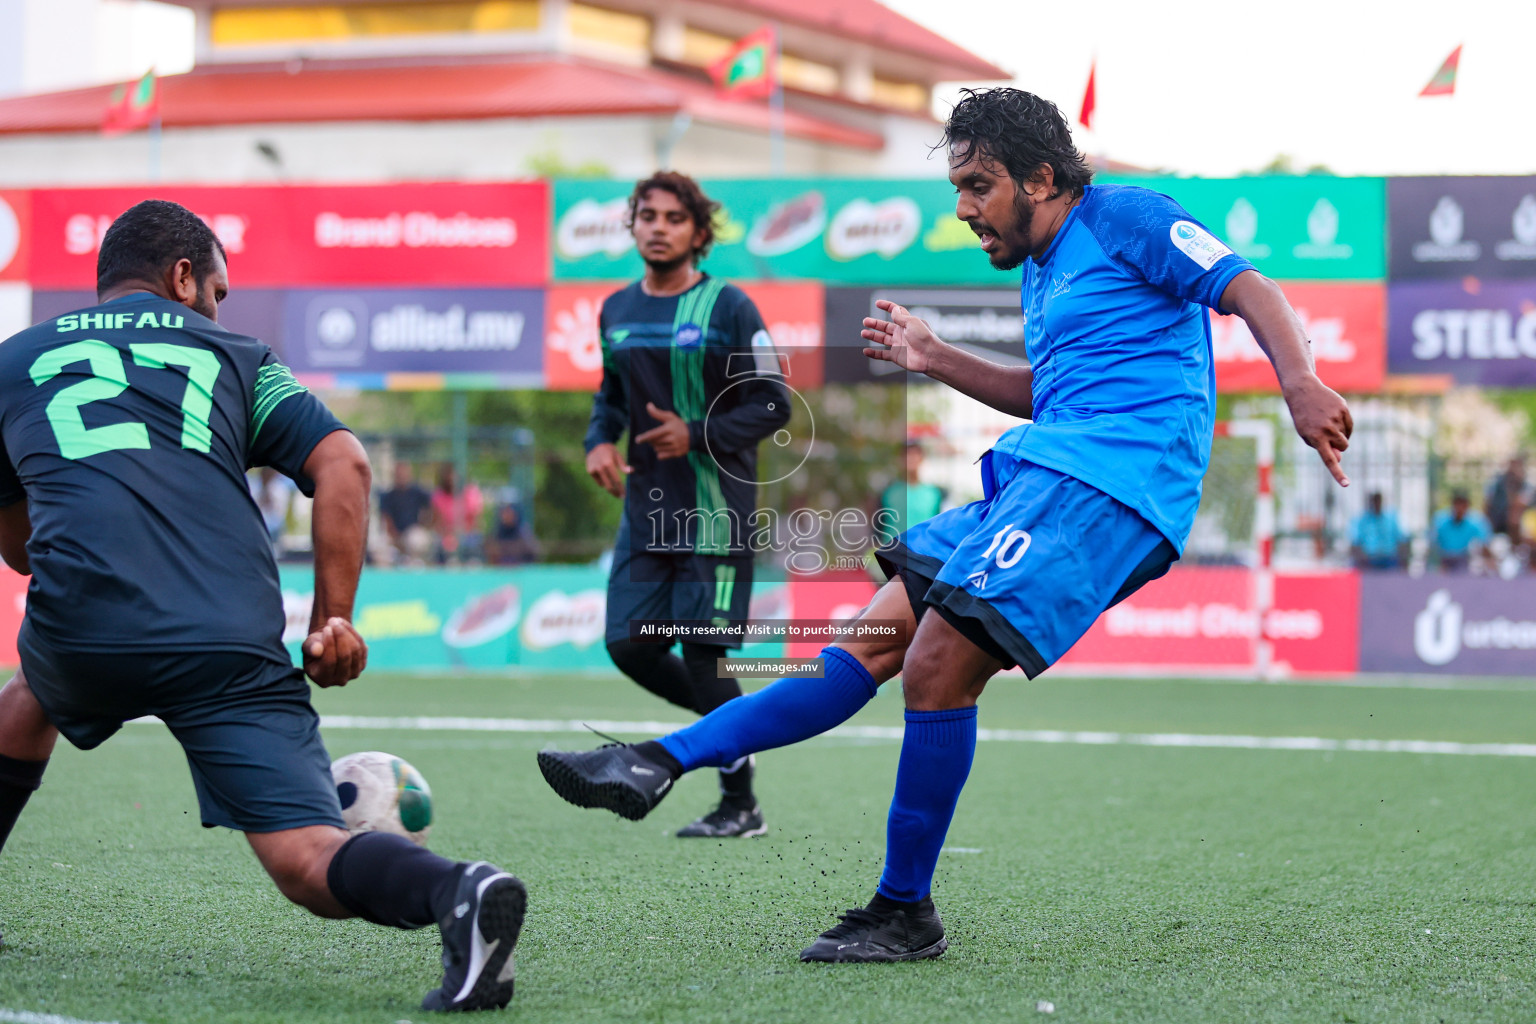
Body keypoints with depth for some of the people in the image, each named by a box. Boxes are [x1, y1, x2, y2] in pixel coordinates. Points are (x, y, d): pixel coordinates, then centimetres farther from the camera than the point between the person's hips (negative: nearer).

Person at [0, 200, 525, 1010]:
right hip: (235, 643, -1)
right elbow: (343, 462, 8)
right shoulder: (231, 355, 24)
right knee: (309, 861, -7)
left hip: (81, 631, 1)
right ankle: (453, 890, -37)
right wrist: (333, 619, 8)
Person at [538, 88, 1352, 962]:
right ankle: (657, 765, -4)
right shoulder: (1041, 268, 25)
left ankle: (906, 914, -5)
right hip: (1035, 479, 9)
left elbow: (1250, 290, -10)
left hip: (1108, 480, -9)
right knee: (874, 640, 2)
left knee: (937, 666, -17)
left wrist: (1301, 385, -26)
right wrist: (937, 360, 26)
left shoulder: (1126, 218, -2)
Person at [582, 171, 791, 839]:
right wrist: (600, 441, 3)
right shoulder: (616, 311, 10)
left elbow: (773, 403, -6)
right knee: (627, 644, -1)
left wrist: (699, 436, -18)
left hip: (714, 509, -6)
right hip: (645, 508, 6)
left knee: (701, 655, -7)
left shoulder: (728, 308, -6)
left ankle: (741, 807, 7)